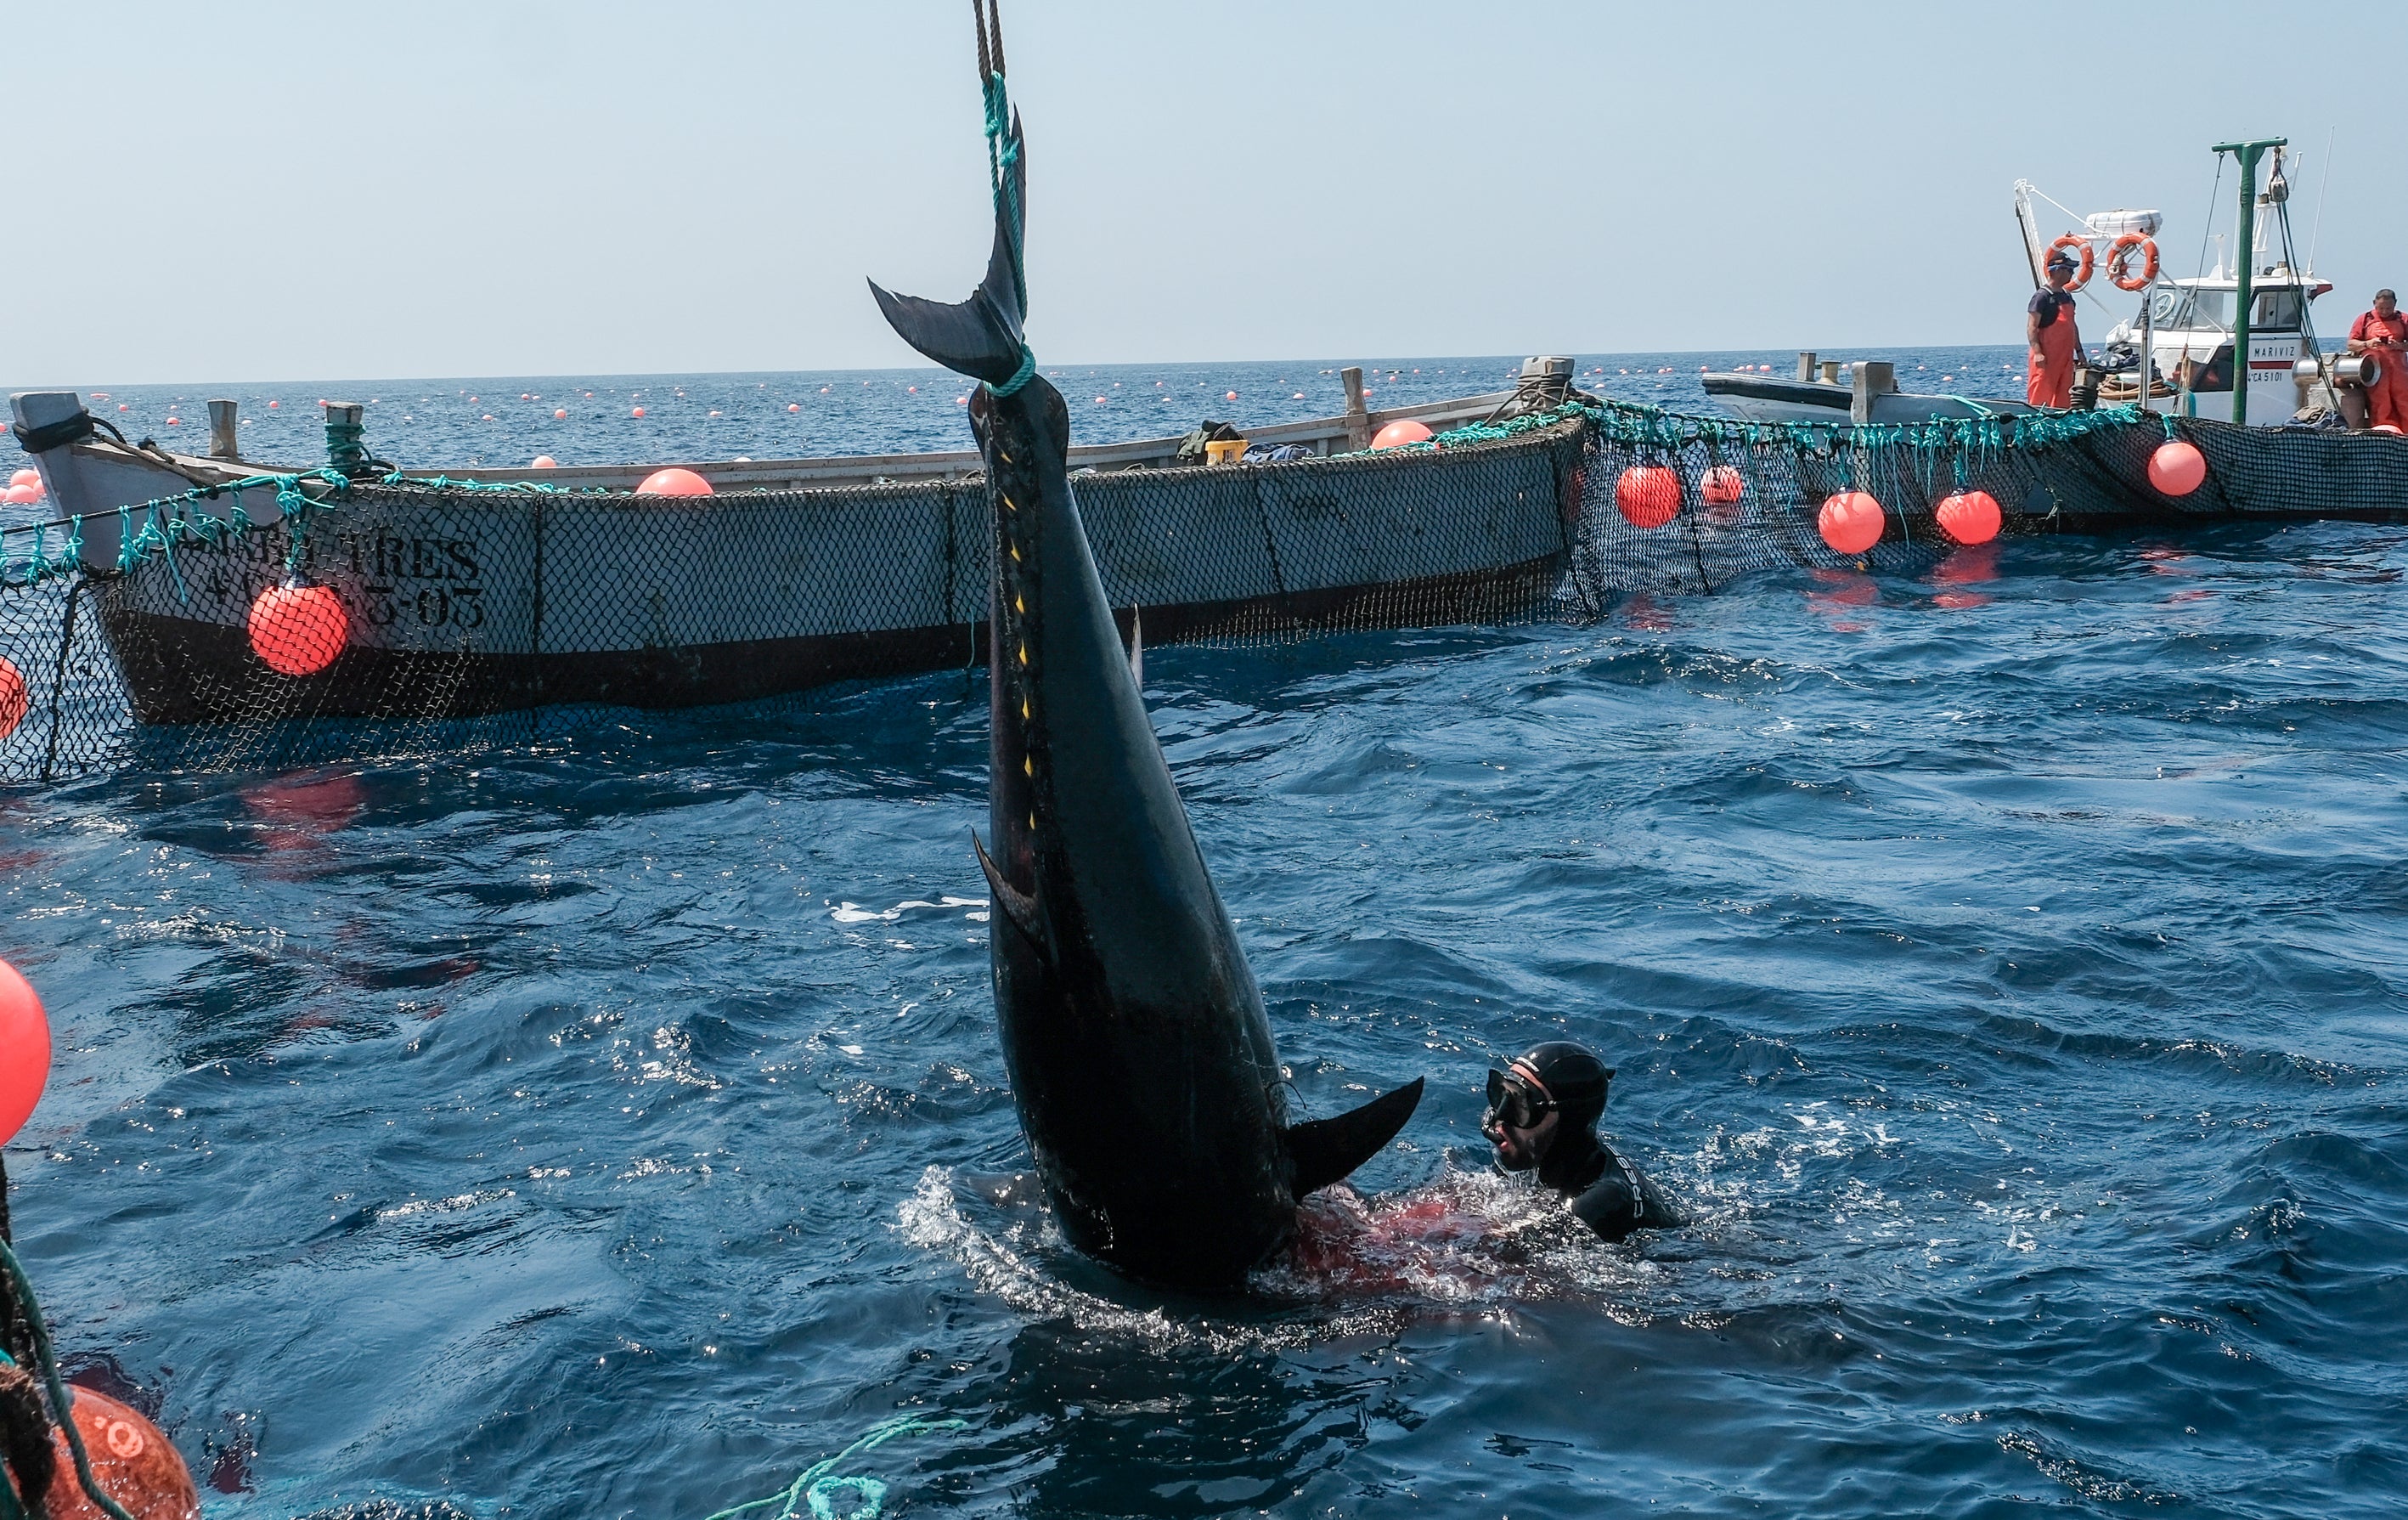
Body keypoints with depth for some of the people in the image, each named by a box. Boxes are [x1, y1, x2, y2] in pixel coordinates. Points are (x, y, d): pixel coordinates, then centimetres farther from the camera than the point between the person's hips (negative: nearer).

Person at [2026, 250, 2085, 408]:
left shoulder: (2067, 296, 17)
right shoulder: (2042, 296, -9)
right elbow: (2032, 327, -15)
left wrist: (2079, 351, 19)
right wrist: (2037, 353, -23)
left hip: (2065, 357, 8)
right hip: (2047, 358, -8)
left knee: (2063, 399, 8)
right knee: (2041, 398, -11)